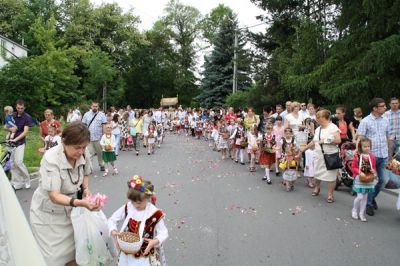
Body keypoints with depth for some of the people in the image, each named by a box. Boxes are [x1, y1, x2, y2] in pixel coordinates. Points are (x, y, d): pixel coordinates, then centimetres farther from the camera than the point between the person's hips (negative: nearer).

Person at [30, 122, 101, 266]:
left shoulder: (84, 154, -15)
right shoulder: (51, 159, -30)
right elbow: (54, 196, -32)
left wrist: (86, 189, -11)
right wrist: (80, 203, -45)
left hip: (70, 208, 4)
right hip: (49, 213, -4)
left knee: (73, 249, 10)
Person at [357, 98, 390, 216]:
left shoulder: (385, 121, 8)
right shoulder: (365, 121, -9)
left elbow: (387, 137, 17)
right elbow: (360, 138, -11)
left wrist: (388, 152, 17)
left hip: (383, 156, 5)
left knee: (381, 180, 11)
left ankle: (372, 198, 34)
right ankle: (368, 204, 17)